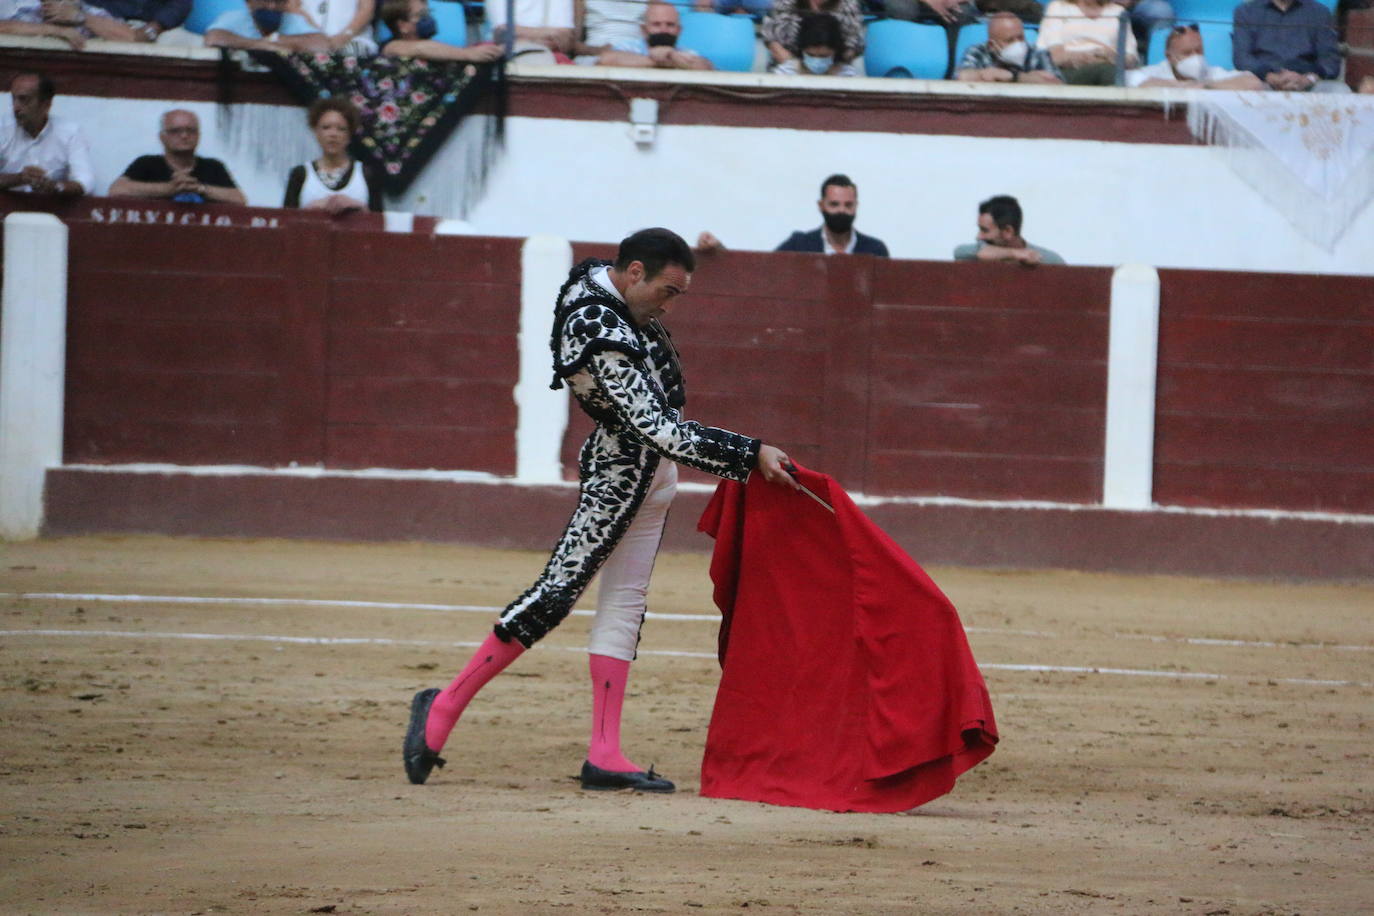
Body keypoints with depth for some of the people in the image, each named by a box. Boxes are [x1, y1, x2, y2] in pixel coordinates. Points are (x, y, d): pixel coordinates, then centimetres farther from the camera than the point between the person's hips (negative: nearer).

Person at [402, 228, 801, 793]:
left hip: (649, 474, 11)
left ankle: (604, 756, 7)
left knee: (625, 604, 8)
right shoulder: (604, 338, -28)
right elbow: (662, 431, -29)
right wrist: (752, 455, -28)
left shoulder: (595, 277, 2)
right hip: (621, 475, -11)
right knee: (559, 591, -10)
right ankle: (445, 708, -3)